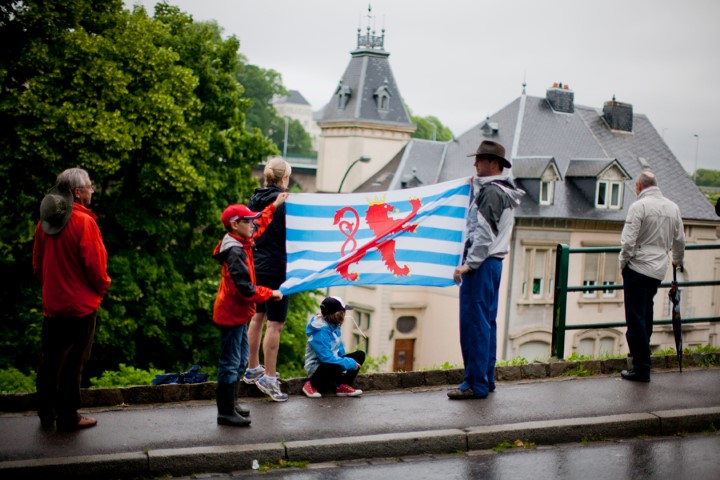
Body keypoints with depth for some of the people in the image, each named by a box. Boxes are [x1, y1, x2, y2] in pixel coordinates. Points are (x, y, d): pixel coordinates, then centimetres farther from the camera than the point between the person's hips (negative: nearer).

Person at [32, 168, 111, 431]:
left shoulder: (45, 221, 5)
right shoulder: (83, 221, -16)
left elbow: (37, 264, 11)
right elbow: (95, 265, -17)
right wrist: (103, 286, 2)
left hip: (51, 304, 6)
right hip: (80, 305, -6)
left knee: (49, 361, 14)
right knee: (72, 363, 1)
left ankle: (46, 414, 23)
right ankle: (68, 418, 8)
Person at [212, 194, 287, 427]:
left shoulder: (240, 244, 7)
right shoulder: (235, 253, -22)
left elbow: (259, 225, 28)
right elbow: (247, 289, -27)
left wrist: (274, 206, 32)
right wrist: (271, 293, -14)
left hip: (237, 312, 10)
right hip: (232, 313, -10)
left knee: (240, 361, 17)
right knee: (230, 363, -4)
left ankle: (230, 405, 26)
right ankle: (226, 412, 3)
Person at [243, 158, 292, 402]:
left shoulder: (254, 201, 5)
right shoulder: (285, 202, -15)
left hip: (255, 267, 8)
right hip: (277, 269, -8)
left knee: (257, 317, 19)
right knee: (275, 323, -3)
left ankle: (252, 368, 30)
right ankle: (269, 377, -3)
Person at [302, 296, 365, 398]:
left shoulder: (335, 326, 2)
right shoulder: (321, 330, -26)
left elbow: (339, 349, 9)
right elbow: (326, 357, -29)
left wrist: (345, 361, -9)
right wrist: (349, 363, -23)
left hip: (332, 362, 9)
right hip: (317, 367, -9)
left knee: (360, 355, 3)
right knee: (337, 367, -39)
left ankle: (343, 386, -6)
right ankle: (312, 385, -12)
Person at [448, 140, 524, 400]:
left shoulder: (491, 192, -14)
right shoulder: (504, 191, 17)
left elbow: (485, 233, -20)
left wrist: (468, 264, -20)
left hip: (481, 264, -11)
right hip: (493, 262, 11)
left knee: (474, 323, -8)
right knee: (487, 323, 14)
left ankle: (476, 384, -6)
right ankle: (486, 378, 20)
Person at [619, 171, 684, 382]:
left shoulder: (639, 206, -11)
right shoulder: (673, 208, 8)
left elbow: (628, 240, -16)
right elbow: (679, 240, 16)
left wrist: (623, 263, 0)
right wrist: (678, 261, 33)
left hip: (638, 268, -7)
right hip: (659, 269, 7)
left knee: (636, 317, -3)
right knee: (646, 313, 22)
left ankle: (641, 368, -2)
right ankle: (642, 351, 33)